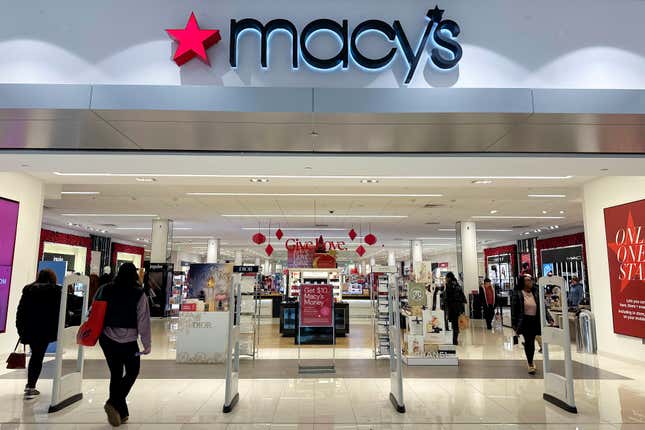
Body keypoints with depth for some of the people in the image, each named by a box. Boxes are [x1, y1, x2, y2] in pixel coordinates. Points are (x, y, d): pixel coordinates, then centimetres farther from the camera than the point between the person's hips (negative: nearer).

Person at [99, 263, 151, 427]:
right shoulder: (139, 294, -11)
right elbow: (143, 321, -11)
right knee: (132, 372, 15)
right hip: (128, 341, -4)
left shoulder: (105, 290, -1)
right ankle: (114, 403, -3)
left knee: (115, 373, 14)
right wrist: (147, 344, -3)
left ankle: (120, 411, 19)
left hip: (107, 339, 4)